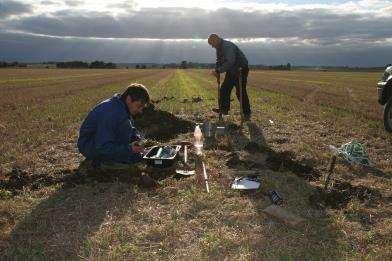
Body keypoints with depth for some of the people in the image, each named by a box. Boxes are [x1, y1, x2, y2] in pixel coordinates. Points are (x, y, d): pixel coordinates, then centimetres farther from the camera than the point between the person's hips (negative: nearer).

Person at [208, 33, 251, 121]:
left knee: (240, 92, -10)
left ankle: (246, 113, -2)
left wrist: (218, 71, -31)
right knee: (224, 89, 7)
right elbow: (219, 61, 19)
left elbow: (230, 62, -34)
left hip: (241, 69, -10)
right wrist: (217, 72, 2)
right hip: (231, 71, 10)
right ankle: (224, 109, 14)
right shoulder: (219, 48, 8)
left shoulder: (227, 46, -24)